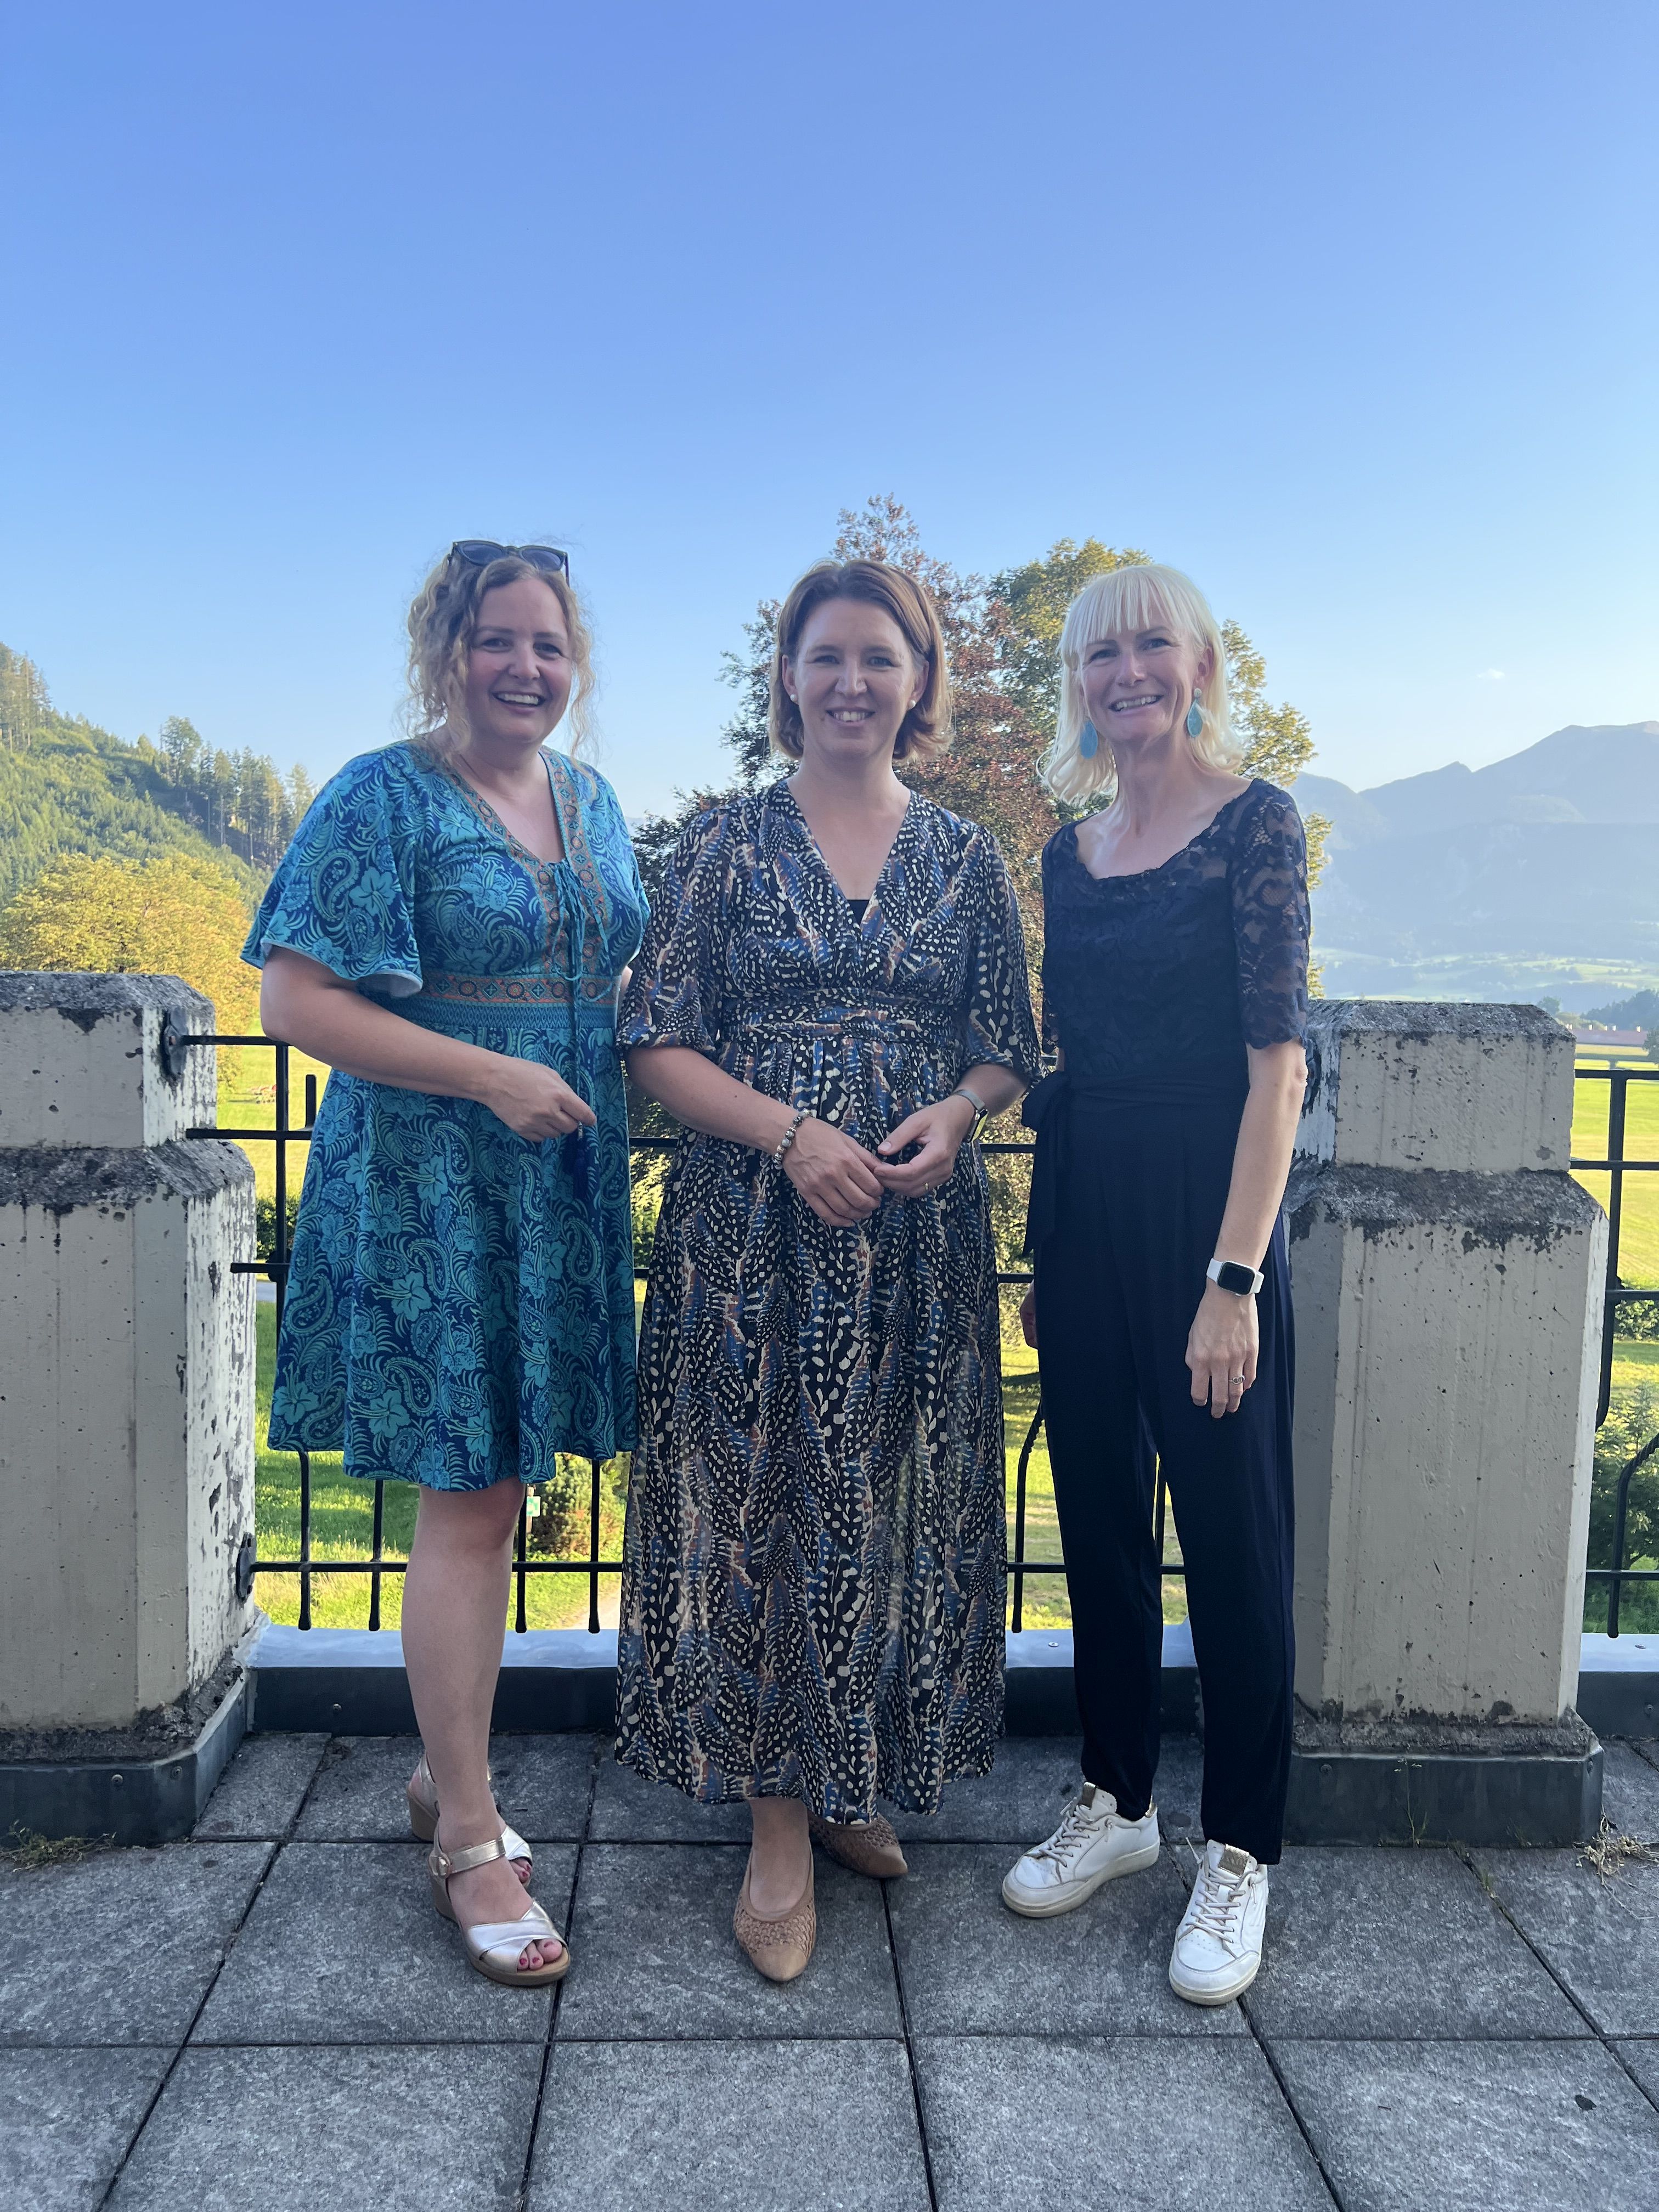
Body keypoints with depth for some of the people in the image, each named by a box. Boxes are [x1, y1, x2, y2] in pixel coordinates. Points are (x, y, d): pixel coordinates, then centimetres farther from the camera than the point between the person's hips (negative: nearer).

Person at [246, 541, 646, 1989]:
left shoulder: (596, 804, 14)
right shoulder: (383, 800, -7)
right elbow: (298, 1001, -13)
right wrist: (492, 1075, -19)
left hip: (563, 1191, 7)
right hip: (436, 1188, -6)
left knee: (497, 1493, 14)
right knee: (470, 1503, -2)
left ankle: (445, 1772, 32)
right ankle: (470, 1841, 14)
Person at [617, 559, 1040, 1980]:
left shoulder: (964, 856, 9)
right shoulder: (729, 844, 2)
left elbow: (1010, 1050, 10)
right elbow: (660, 1044, -3)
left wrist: (951, 1116, -12)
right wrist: (793, 1133, -16)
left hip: (920, 1232, 3)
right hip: (754, 1233, -2)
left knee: (897, 1503, 10)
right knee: (764, 1504, 2)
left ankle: (855, 1782, 30)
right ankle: (780, 1827, 17)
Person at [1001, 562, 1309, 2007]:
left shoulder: (1254, 823, -7)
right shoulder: (1072, 852, 11)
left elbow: (1277, 1065, -13)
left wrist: (1233, 1277, -18)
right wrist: (1039, 1253, 12)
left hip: (1208, 1214, -6)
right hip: (1085, 1218, 6)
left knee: (1232, 1531, 5)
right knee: (1098, 1518, 15)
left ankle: (1241, 1852, 23)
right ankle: (1117, 1801, 34)